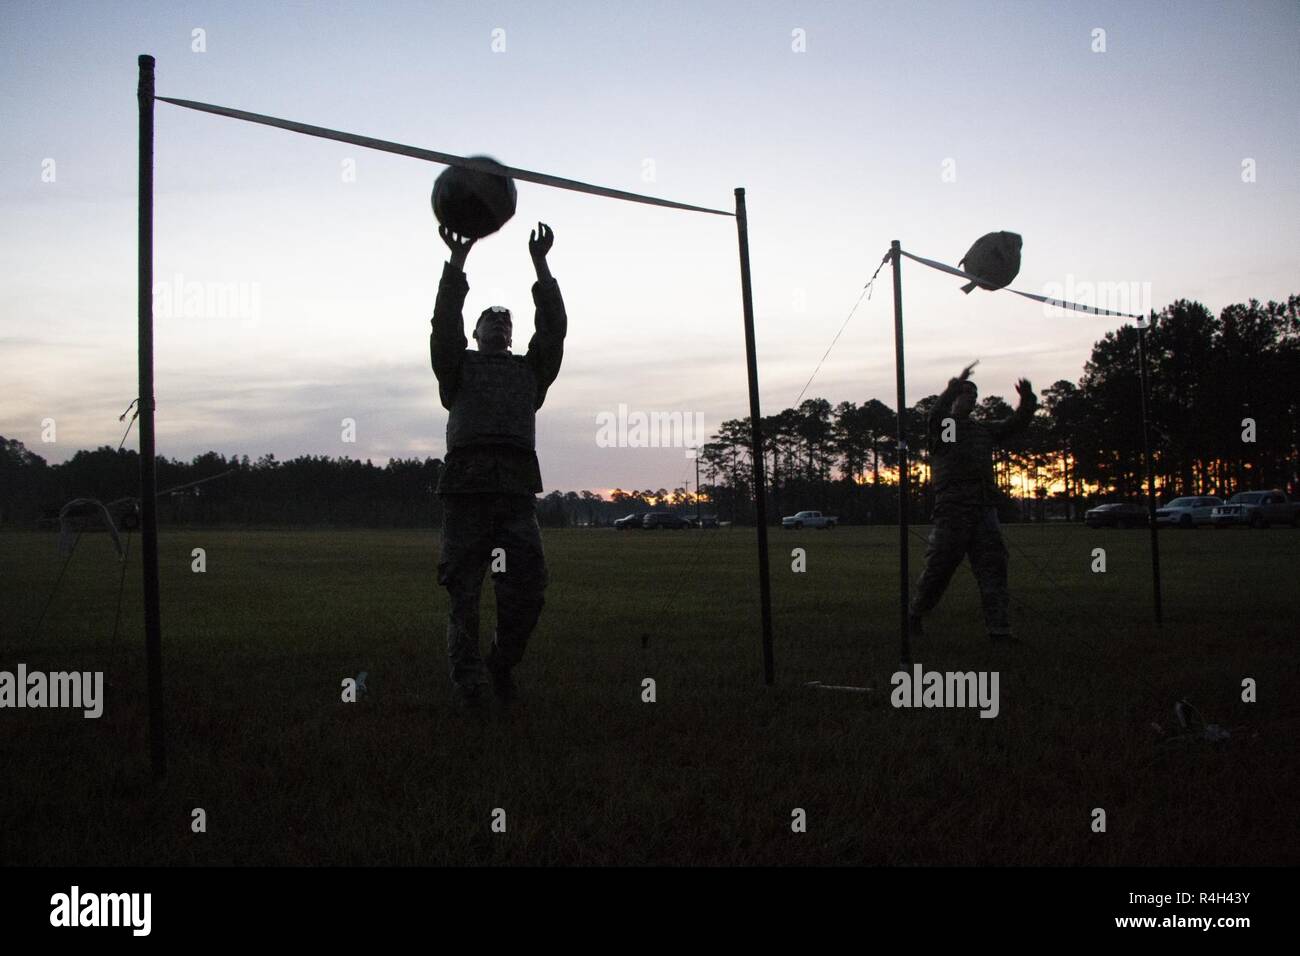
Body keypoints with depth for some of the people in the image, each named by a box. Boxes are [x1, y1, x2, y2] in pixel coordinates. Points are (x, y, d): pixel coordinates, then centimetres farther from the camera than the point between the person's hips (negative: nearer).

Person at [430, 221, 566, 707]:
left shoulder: (529, 369, 25)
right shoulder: (459, 365, 20)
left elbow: (554, 328, 12)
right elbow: (444, 324, 4)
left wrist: (541, 267, 5)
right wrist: (456, 263, -5)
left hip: (517, 489, 2)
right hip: (465, 488, -2)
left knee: (527, 588, -5)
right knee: (464, 594, -1)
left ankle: (501, 666, 16)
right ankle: (467, 681, 8)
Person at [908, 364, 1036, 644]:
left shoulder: (983, 430, 22)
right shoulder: (942, 426, 4)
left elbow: (1015, 425, 17)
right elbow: (937, 412, -18)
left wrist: (1027, 401, -2)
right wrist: (955, 386, -32)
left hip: (984, 510, 5)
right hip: (952, 509, -5)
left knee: (993, 567, -2)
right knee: (939, 566, -1)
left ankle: (999, 628, -4)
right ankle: (915, 615, 18)